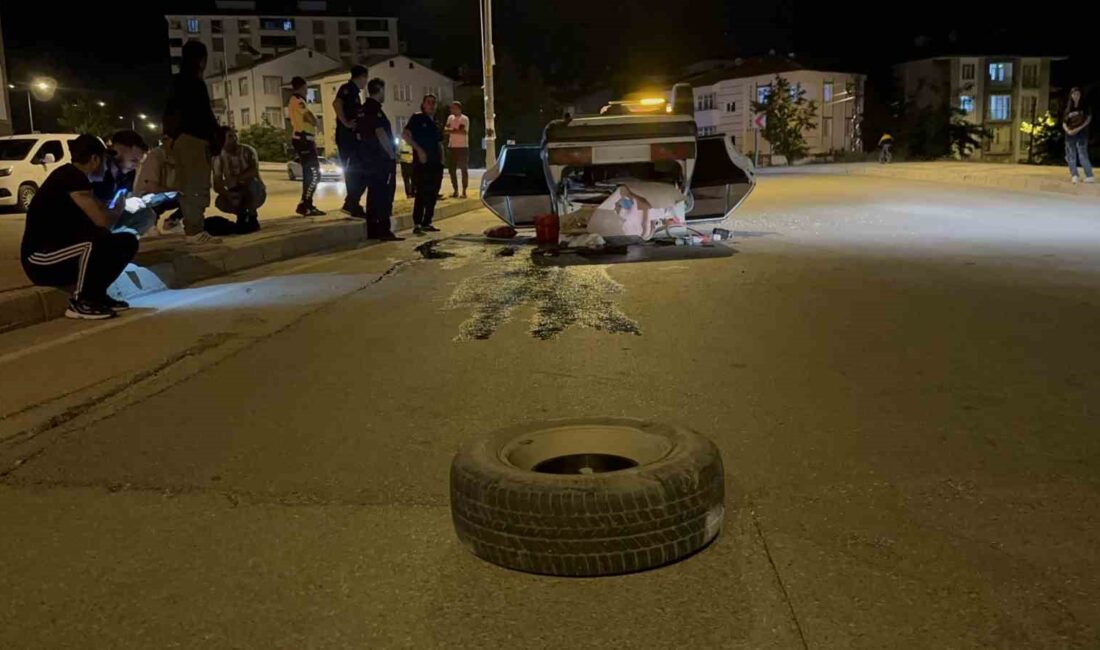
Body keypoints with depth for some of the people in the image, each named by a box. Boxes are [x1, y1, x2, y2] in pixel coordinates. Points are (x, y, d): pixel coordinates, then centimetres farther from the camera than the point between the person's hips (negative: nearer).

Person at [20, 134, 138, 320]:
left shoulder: (74, 178, 12)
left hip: (60, 256, 9)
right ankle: (80, 302, -17)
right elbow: (101, 220, -22)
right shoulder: (71, 176, -16)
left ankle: (95, 294, 6)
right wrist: (117, 209, -4)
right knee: (96, 240, -34)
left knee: (128, 242, 4)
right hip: (41, 260, -9)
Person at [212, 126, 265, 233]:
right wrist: (228, 194, -35)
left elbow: (254, 171, -30)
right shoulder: (219, 157, -10)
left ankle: (252, 216, -12)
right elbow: (217, 186, -15)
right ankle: (241, 214, 6)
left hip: (256, 193, -2)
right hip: (236, 193, 2)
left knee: (253, 182, -35)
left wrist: (234, 180, -37)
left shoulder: (248, 151, -14)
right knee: (220, 203, -28)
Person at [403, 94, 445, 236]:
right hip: (422, 163, -7)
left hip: (436, 164, 7)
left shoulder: (435, 123, 19)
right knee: (422, 193, -14)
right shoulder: (417, 118, -1)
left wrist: (441, 160, 11)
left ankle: (427, 223, 14)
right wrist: (419, 149, -17)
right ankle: (417, 225, -16)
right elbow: (405, 135, -11)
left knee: (432, 195, 7)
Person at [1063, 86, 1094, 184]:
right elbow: (1064, 122, 8)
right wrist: (1068, 130, -11)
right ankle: (1074, 175, 8)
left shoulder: (1084, 106, 1)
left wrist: (1079, 128, -15)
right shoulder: (1068, 108, 9)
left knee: (1083, 154, -12)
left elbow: (1089, 119, -3)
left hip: (1081, 134, -4)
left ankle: (1089, 176, -13)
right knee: (1071, 156, 3)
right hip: (1070, 135, 4)